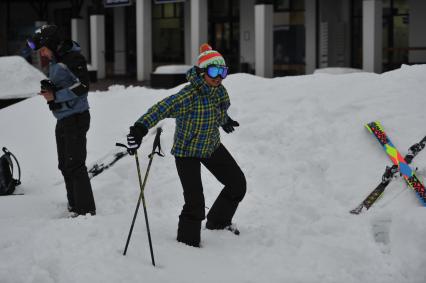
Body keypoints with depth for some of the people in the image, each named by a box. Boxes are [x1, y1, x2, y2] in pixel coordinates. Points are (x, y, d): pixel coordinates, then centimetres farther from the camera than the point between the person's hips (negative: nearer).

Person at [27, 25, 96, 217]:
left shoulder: (73, 58, -15)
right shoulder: (54, 61, 13)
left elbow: (83, 86, -20)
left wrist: (55, 95, -20)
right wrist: (49, 88, 1)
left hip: (76, 118, -10)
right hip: (62, 119, 10)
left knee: (75, 165, -9)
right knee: (65, 165, 13)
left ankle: (86, 210, -4)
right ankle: (74, 205, 24)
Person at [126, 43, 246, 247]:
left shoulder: (219, 90, -9)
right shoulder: (189, 96, -31)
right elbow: (163, 108, -46)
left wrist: (225, 121, 37)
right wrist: (141, 127, -62)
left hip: (212, 146, 8)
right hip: (187, 152, -8)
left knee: (238, 184, 14)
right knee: (195, 202, -12)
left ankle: (218, 222, 38)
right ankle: (187, 242, 11)